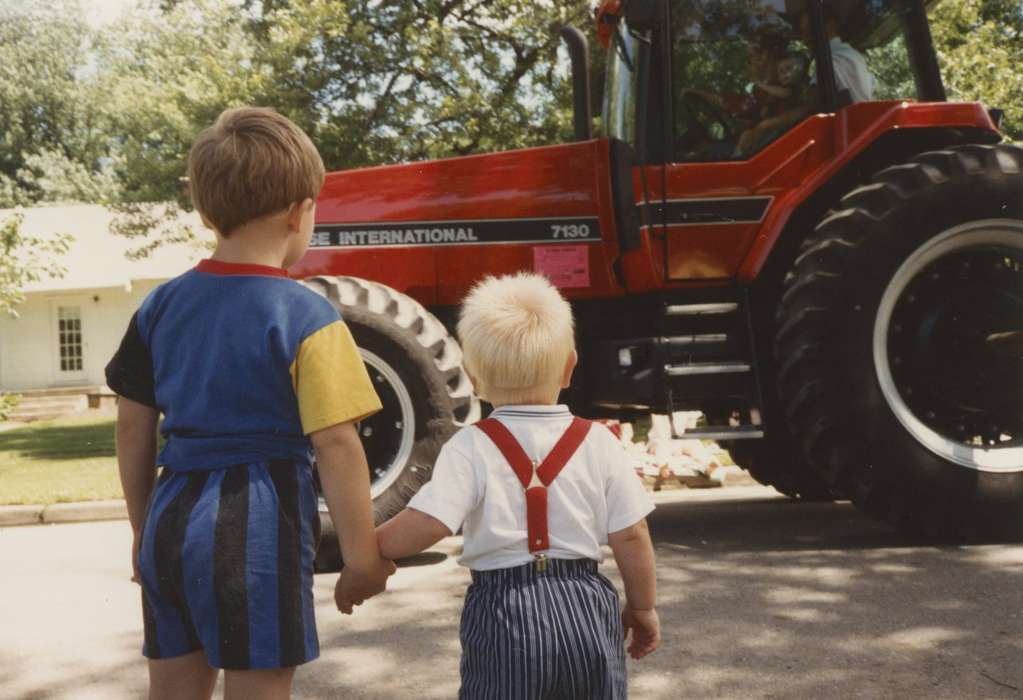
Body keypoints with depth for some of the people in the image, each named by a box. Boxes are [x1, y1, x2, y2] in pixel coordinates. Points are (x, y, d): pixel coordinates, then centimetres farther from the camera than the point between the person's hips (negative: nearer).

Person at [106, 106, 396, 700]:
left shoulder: (161, 306, 6)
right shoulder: (307, 317, -12)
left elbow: (134, 427, 10)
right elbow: (335, 443, -16)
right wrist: (363, 558, -8)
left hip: (171, 523, 6)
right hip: (258, 529, -6)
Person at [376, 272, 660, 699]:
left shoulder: (470, 448, -9)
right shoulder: (598, 443, -2)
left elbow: (426, 524, -19)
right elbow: (631, 536, -1)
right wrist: (643, 608, 13)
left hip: (503, 616, -2)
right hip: (587, 613, 2)